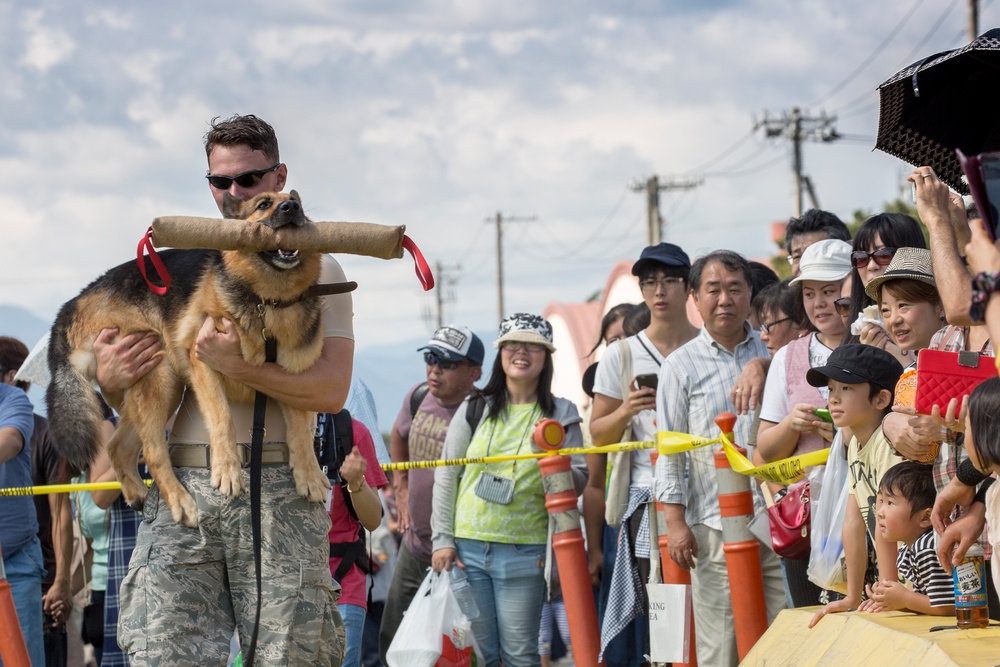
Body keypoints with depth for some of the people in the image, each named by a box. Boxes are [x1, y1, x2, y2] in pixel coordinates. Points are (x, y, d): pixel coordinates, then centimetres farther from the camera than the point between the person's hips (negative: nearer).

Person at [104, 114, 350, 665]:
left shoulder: (315, 268, 9)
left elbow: (332, 390, -6)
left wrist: (237, 366, -19)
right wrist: (110, 380, -4)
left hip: (276, 491, -2)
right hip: (181, 488, 3)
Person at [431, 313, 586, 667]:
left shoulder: (560, 415, 6)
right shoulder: (474, 409, 7)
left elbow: (579, 479, 2)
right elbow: (446, 477, 7)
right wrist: (443, 540, 1)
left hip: (524, 554, -1)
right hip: (466, 548, 1)